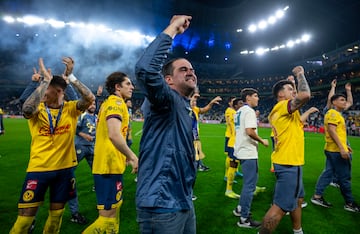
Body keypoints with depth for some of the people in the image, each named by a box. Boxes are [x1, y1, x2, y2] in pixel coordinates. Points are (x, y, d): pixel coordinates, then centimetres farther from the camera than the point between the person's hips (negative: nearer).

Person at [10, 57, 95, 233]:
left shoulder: (70, 108, -2)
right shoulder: (37, 109, -4)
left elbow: (90, 98, -19)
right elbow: (27, 109, -28)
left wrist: (70, 76, -18)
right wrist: (45, 80, -23)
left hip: (64, 168, 2)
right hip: (38, 168, -1)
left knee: (56, 213, 16)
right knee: (26, 215, 5)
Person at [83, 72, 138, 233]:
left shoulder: (108, 102, 16)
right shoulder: (116, 102, -14)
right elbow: (114, 134, -30)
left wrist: (124, 156, 22)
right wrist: (132, 157, -21)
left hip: (105, 164, 10)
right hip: (110, 165, -10)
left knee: (114, 210, 21)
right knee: (108, 217, -1)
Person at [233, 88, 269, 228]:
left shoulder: (239, 111, 14)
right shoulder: (249, 111, -14)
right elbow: (249, 131, -26)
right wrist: (262, 141, -13)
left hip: (241, 151, 10)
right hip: (248, 153, -10)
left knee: (249, 181, 23)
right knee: (250, 185, -1)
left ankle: (241, 208, 32)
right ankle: (244, 218, 9)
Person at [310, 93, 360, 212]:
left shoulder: (336, 114, 19)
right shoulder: (333, 113, -12)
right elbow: (331, 130, -22)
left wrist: (344, 145, 24)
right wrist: (342, 148, -25)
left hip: (332, 149, 10)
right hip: (337, 150, -10)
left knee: (328, 173, 11)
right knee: (345, 177, 1)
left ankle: (317, 196, 16)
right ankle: (349, 203, 14)